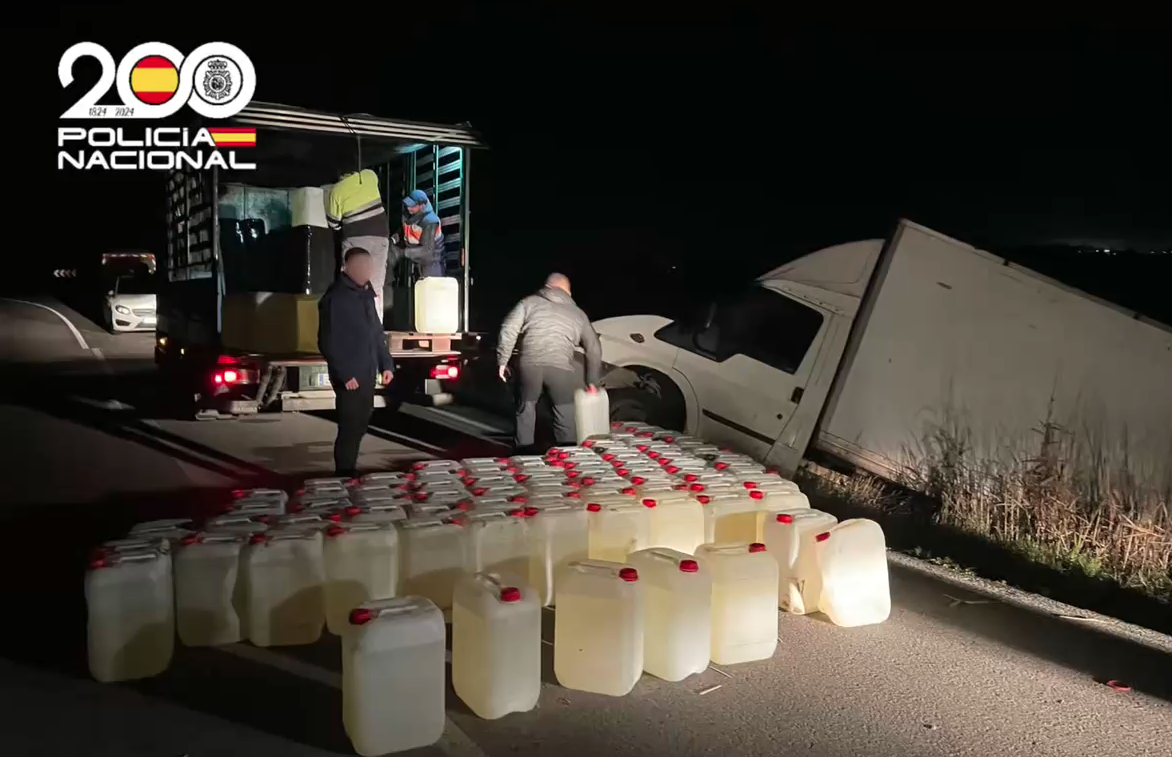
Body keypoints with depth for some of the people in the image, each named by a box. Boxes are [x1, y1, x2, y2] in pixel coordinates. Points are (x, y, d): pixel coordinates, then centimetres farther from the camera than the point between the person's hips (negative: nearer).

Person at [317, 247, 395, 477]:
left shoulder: (366, 294, 13)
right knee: (350, 428, -4)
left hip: (367, 373, 8)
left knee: (359, 426, 14)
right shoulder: (335, 297, -12)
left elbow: (376, 332, 19)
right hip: (349, 376, -8)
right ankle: (344, 477, 6)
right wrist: (344, 374, -19)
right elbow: (328, 342, -16)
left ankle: (349, 471, 26)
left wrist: (386, 363, 12)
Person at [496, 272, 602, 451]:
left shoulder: (529, 303, 17)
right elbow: (594, 348, 25)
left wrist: (502, 361, 11)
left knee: (526, 408, 15)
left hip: (530, 364, 0)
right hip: (561, 367, 0)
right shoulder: (577, 313, 23)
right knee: (565, 414, 10)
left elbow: (508, 330, 5)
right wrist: (592, 380, 33)